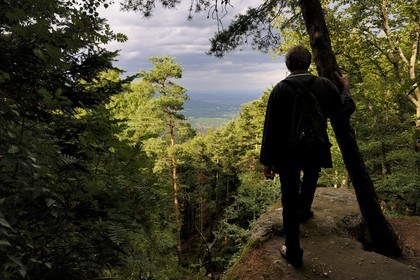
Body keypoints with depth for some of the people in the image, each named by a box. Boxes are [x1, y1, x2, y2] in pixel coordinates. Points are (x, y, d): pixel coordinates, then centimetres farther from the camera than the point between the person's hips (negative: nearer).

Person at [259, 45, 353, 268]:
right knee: (309, 181, 33)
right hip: (316, 150, 2)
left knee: (290, 201, 8)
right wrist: (345, 88, 25)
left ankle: (293, 253, 17)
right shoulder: (324, 85, -6)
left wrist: (267, 160, -6)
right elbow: (343, 109, 6)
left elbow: (271, 128, -13)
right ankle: (304, 212, 58)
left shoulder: (280, 89, -11)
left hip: (287, 153, -2)